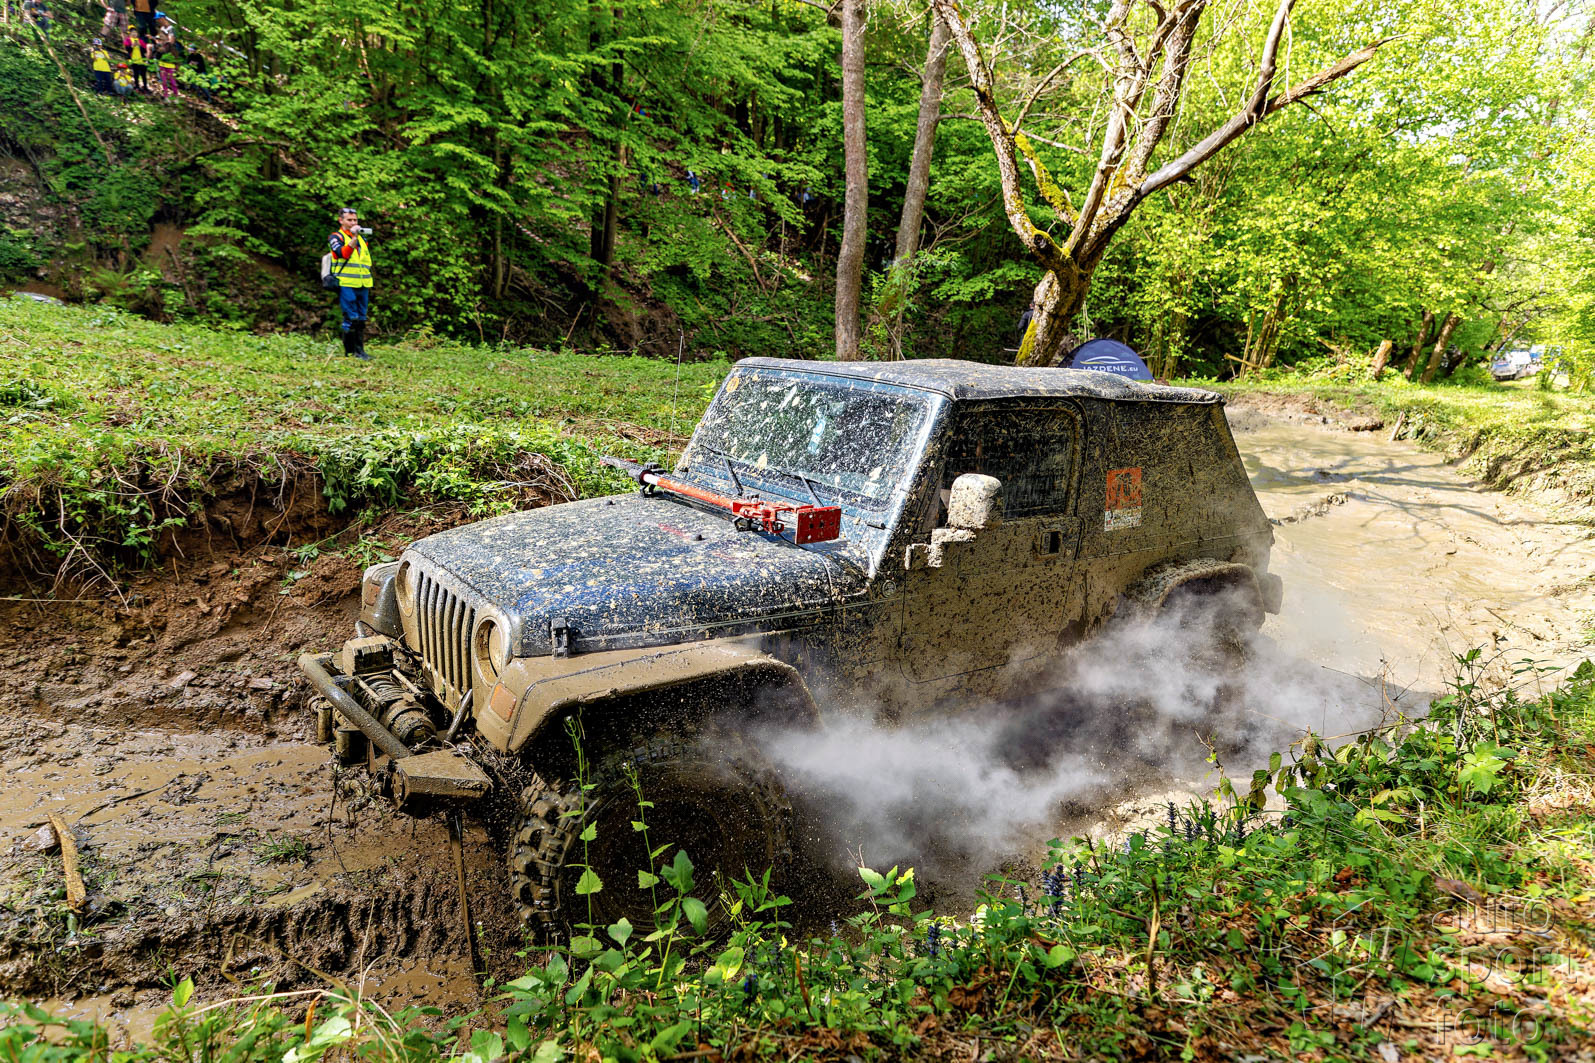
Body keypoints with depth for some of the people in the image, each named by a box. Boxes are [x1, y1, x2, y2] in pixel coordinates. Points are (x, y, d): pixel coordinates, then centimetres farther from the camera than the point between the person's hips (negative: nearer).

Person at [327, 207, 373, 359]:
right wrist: (354, 238, -24)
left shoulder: (362, 238, 21)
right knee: (351, 319, -9)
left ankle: (359, 350, 11)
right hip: (346, 284, -6)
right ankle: (350, 351, -5)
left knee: (361, 320, 7)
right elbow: (343, 253, -17)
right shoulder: (336, 237, 2)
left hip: (363, 285, 6)